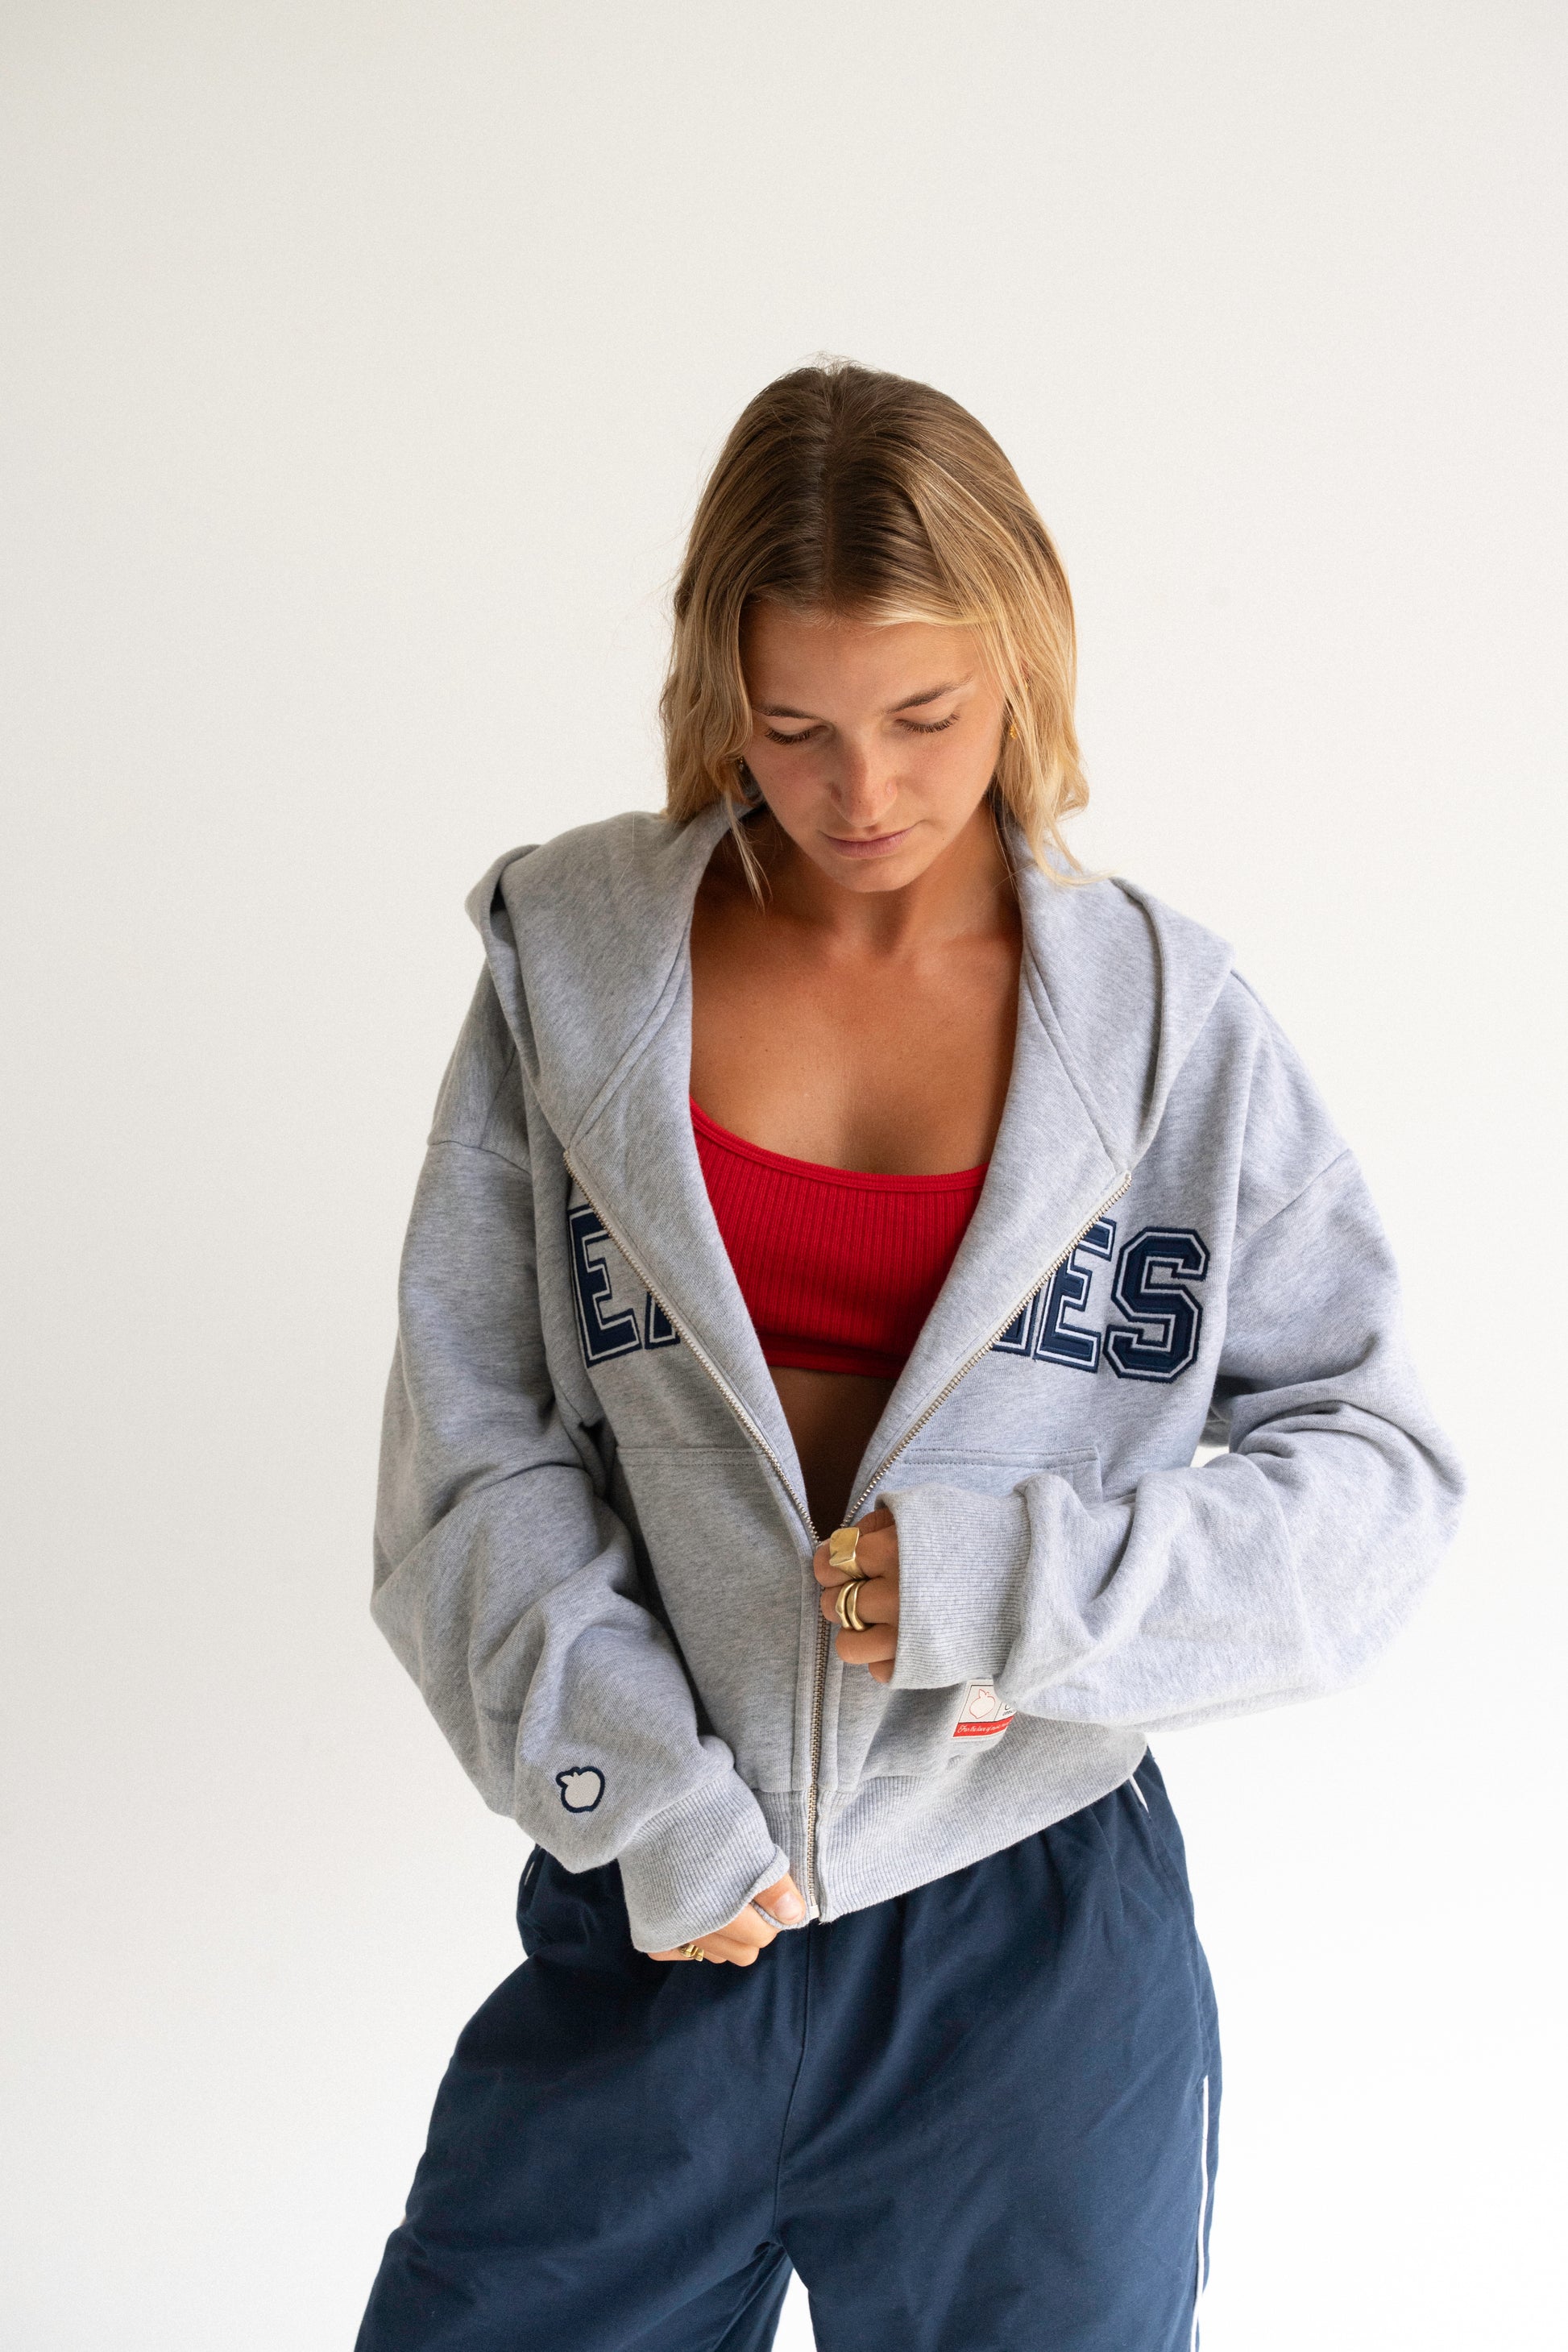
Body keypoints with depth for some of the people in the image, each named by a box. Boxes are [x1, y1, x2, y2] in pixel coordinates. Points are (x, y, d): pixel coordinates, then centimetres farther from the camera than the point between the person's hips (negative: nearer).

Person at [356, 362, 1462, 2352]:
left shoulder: (1166, 1025, -3)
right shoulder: (572, 965, -1)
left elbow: (1378, 1472, -3)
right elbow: (471, 1443, -2)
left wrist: (1030, 1577, -17)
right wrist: (638, 1793, -11)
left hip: (1035, 1935, 0)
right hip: (657, 1904, 1)